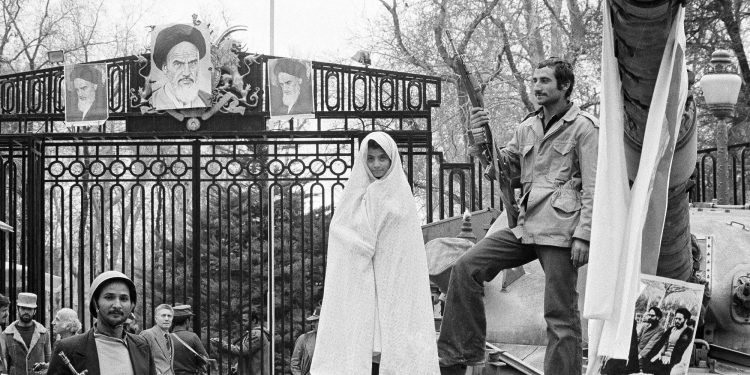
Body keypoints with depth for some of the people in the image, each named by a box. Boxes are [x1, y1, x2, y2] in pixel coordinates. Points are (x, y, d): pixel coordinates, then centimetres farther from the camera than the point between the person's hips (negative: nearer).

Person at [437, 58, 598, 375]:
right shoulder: (527, 127, 18)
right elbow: (500, 166, 19)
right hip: (526, 226, 6)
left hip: (560, 229, -6)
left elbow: (592, 188, -6)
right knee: (465, 268, -6)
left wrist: (583, 235, -14)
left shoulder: (584, 127, -1)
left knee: (560, 314, -3)